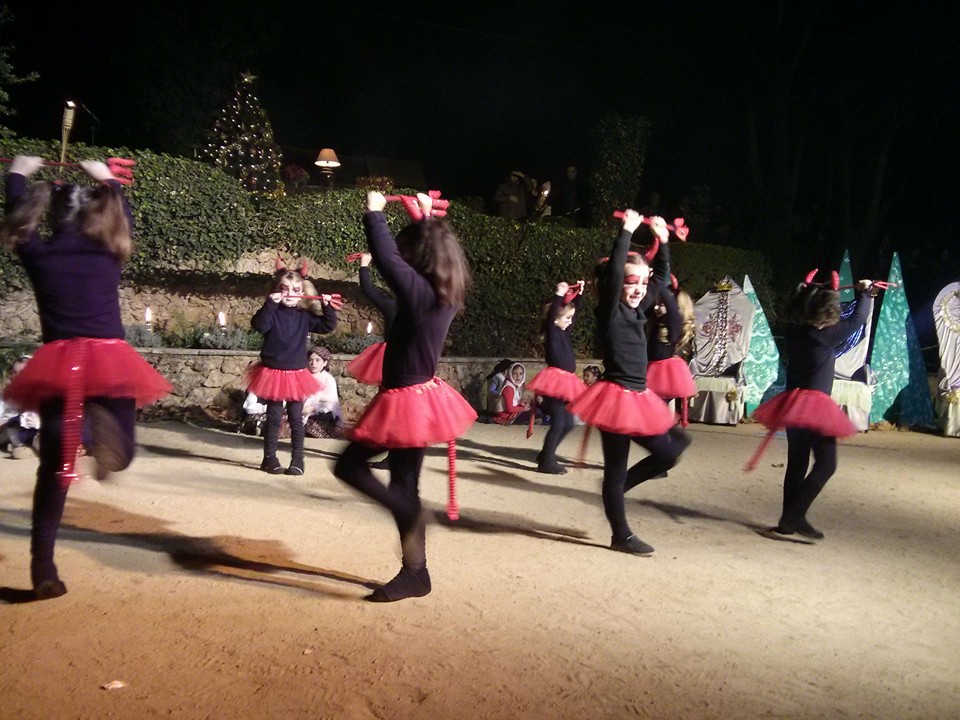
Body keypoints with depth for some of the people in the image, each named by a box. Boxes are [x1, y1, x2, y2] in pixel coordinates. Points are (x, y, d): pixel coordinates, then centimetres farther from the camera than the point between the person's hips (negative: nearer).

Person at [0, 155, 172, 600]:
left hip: (58, 366, 1)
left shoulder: (38, 254, 7)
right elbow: (123, 218, 29)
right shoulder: (109, 250, 7)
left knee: (53, 468, 8)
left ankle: (43, 571, -3)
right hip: (109, 362, -1)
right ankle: (100, 422, -27)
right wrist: (108, 181, 44)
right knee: (120, 454, 10)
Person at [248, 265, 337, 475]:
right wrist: (270, 304, -34)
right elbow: (259, 324, -25)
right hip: (273, 372, -2)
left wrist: (327, 307, -9)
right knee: (273, 418, 7)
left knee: (296, 419, 7)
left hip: (296, 374, 2)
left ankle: (297, 459, 14)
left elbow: (328, 326, 4)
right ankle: (270, 458, 17)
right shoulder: (273, 313, -6)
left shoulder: (305, 316, 3)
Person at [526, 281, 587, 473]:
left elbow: (574, 310, 27)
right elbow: (550, 315, -27)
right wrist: (559, 295, -30)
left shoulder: (564, 332, 14)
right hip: (555, 381, -9)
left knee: (568, 423, 11)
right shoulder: (552, 332, -8)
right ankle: (546, 462, -2)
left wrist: (579, 293, 23)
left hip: (565, 381, 9)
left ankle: (546, 455, 21)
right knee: (558, 423, -8)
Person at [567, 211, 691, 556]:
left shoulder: (637, 309, 11)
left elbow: (662, 277, 22)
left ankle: (620, 487, 23)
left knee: (671, 450, 11)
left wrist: (662, 240, 14)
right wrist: (627, 231, -22)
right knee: (616, 469, 3)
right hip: (616, 396, -8)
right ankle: (621, 536, 14)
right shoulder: (610, 311, -10)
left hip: (638, 397, 9)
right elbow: (613, 271, -26)